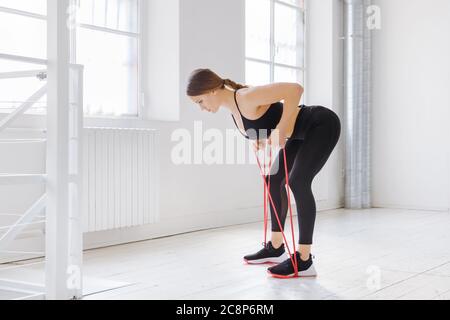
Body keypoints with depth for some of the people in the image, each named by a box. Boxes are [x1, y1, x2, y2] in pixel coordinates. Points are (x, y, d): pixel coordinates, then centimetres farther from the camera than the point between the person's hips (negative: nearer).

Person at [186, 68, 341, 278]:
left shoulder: (246, 97, -28)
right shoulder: (233, 108, 0)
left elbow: (295, 89, -34)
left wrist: (280, 130, -30)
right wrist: (258, 137, 3)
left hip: (322, 124, -10)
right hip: (303, 133, 10)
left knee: (297, 181, -20)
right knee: (274, 180, 10)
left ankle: (304, 260, -17)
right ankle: (275, 248, 20)